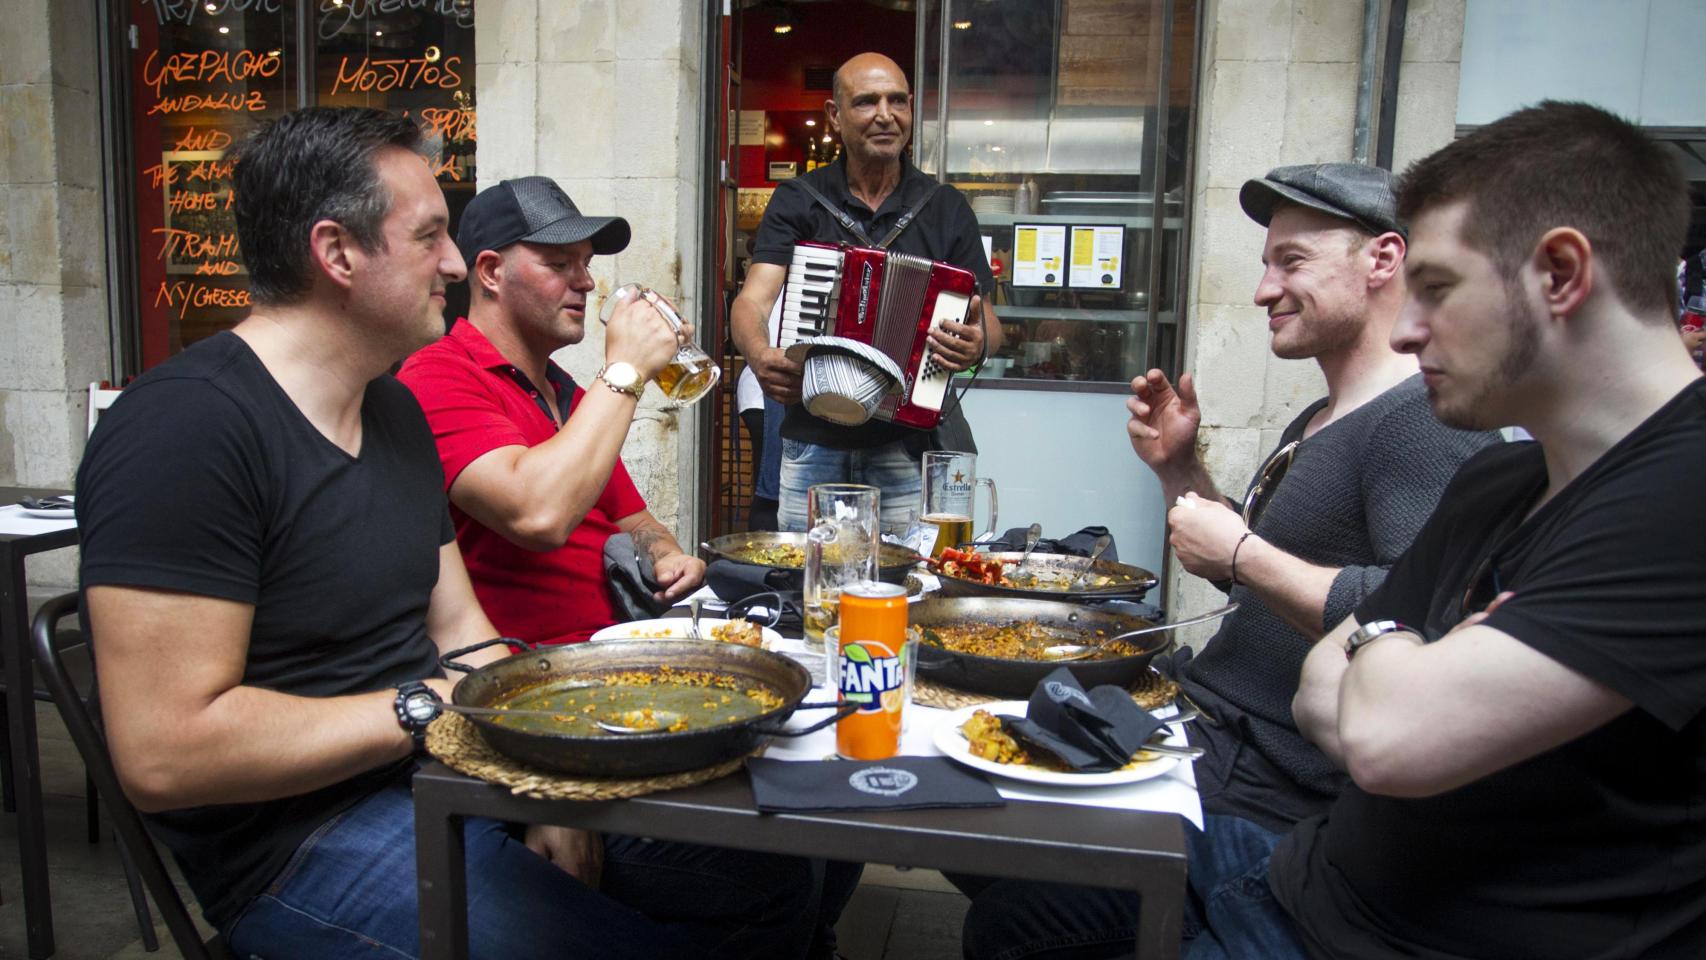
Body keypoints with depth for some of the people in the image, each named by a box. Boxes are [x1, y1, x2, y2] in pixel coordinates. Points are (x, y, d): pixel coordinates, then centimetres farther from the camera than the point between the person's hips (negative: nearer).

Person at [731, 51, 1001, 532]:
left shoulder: (945, 208, 6)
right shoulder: (797, 201, 4)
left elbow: (988, 323, 6)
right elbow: (752, 301, -7)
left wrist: (977, 342, -19)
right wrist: (760, 356, -30)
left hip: (909, 443, 0)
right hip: (813, 442, 0)